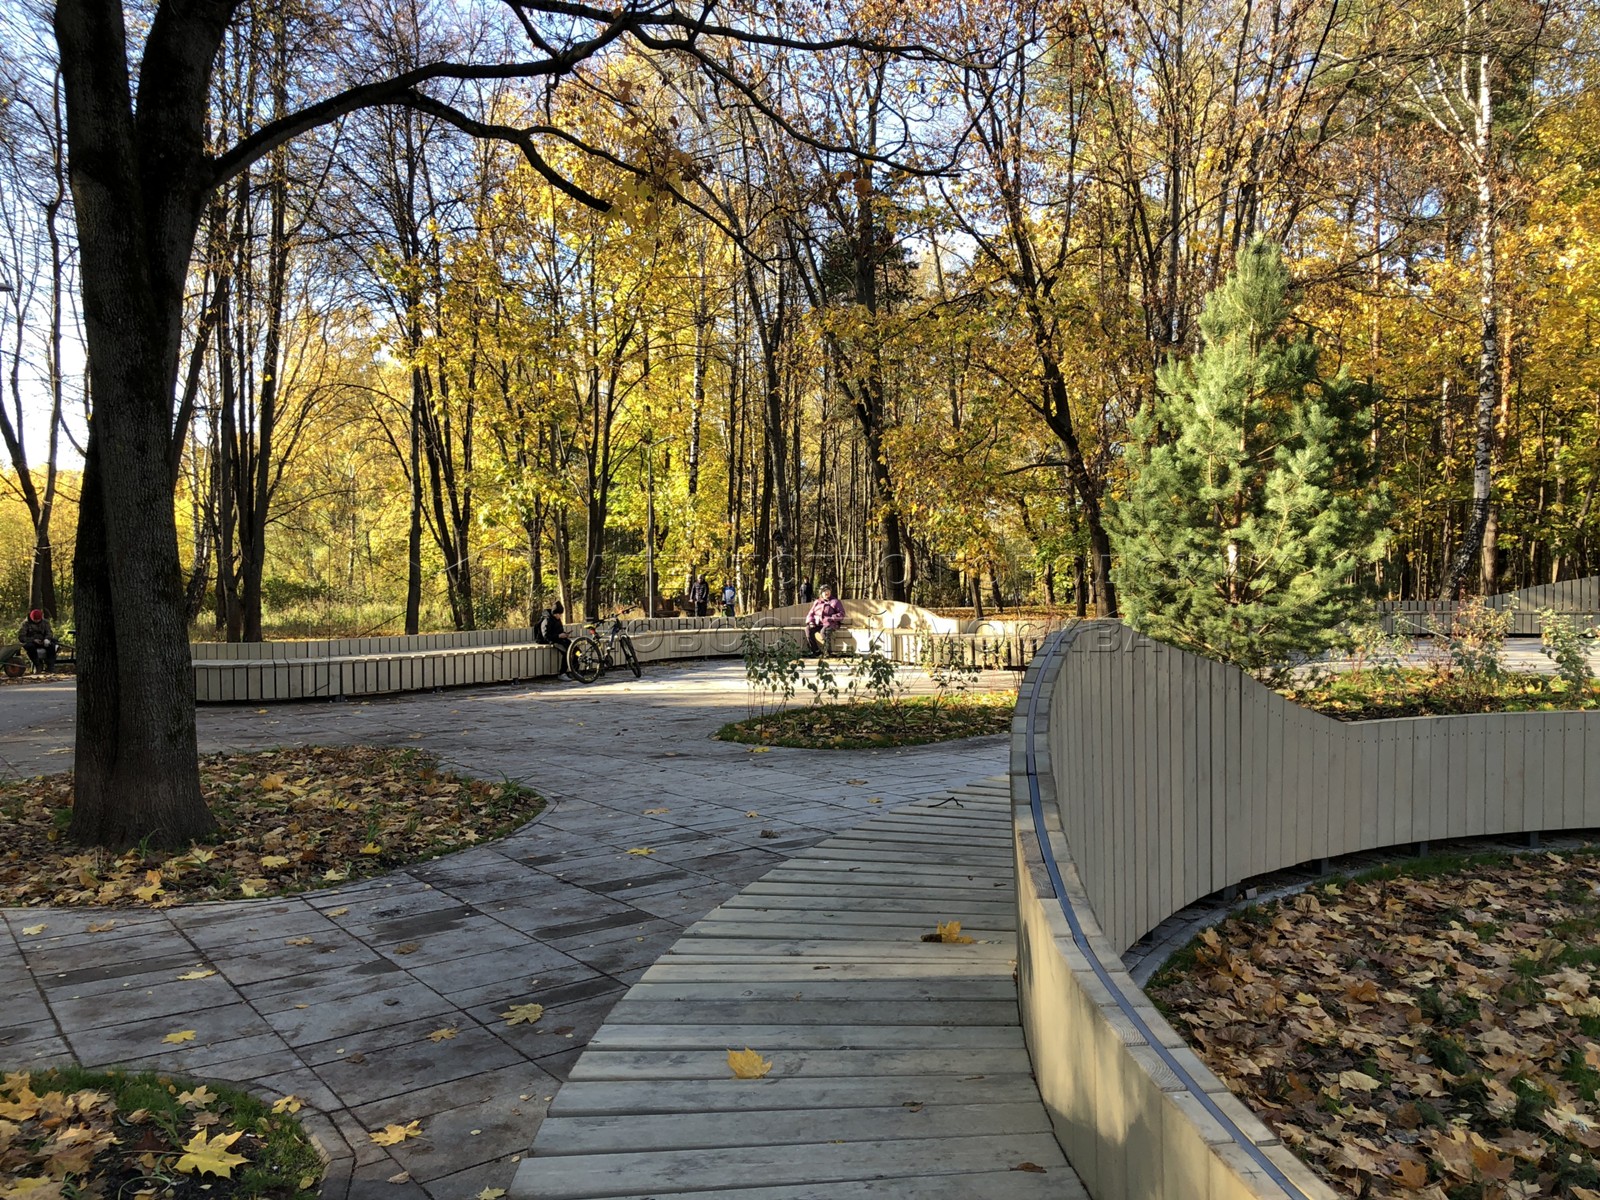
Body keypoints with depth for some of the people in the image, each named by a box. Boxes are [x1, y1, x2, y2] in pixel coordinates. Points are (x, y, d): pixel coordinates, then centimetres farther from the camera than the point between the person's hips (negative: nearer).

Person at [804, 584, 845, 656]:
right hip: (817, 624, 4)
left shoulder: (835, 602, 14)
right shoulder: (817, 602, 25)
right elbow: (811, 614, 21)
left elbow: (841, 614, 3)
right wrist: (810, 622, -1)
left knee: (824, 631, -38)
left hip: (829, 623, -4)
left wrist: (831, 618, -12)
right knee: (808, 629, -28)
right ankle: (816, 651, -26)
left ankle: (826, 652, -32)